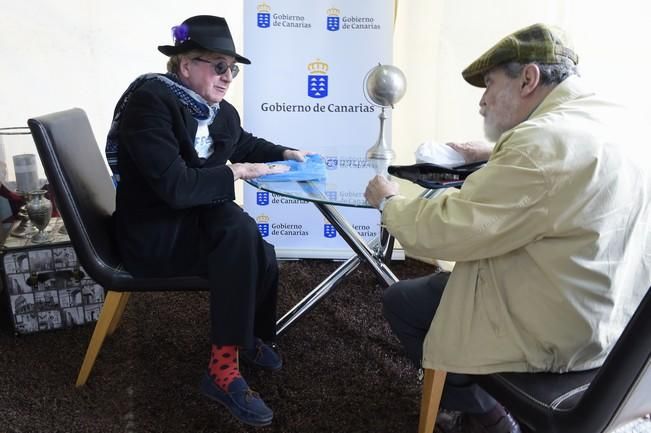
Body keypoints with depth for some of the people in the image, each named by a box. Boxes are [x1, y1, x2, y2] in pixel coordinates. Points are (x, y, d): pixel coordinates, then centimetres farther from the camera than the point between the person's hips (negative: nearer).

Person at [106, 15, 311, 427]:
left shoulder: (220, 111, 5)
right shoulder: (150, 101, -19)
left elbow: (246, 144, 28)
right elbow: (174, 186, -30)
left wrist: (285, 154, 11)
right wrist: (236, 173, -23)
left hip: (194, 223, 8)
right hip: (153, 235, -8)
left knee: (261, 258, -12)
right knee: (239, 228, -31)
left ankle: (251, 339, 20)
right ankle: (224, 369, -25)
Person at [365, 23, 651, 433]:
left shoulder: (545, 139, -28)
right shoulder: (618, 121, 3)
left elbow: (443, 232, -24)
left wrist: (389, 201, -6)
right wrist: (497, 156, 26)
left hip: (552, 332, -9)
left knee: (401, 302, 7)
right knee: (445, 278, 25)